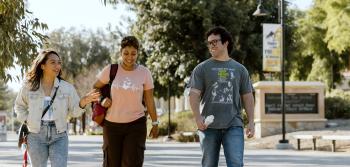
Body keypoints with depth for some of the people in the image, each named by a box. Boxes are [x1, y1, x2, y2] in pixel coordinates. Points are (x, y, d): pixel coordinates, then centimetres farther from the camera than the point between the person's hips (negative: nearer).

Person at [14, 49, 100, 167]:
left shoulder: (67, 88, 1)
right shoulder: (29, 87, 1)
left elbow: (73, 112, 2)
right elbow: (19, 106, 17)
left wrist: (82, 103, -17)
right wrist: (26, 120, 2)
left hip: (59, 136, 0)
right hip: (36, 136, 0)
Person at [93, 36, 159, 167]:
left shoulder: (144, 72, -2)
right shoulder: (110, 70, -4)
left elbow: (149, 100, 3)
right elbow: (95, 88, 10)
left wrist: (155, 123, 7)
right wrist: (101, 100, -9)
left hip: (136, 124, -1)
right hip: (112, 124, 1)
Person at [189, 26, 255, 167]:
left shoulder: (239, 69, 12)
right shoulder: (201, 69, 7)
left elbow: (247, 97, 13)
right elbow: (194, 94, -3)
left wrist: (251, 121, 3)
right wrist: (197, 118, -19)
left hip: (233, 125, 0)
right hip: (209, 126, 0)